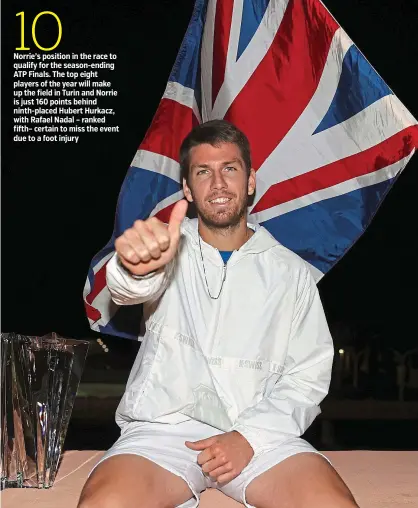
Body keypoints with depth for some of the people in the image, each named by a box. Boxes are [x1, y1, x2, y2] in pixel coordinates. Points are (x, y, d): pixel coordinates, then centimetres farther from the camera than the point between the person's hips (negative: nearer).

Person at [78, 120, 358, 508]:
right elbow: (131, 289, -18)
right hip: (164, 428, 0)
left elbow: (309, 374, 5)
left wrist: (250, 436, -11)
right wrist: (138, 269, -43)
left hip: (258, 433, 1)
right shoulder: (169, 246, 5)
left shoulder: (290, 272, 9)